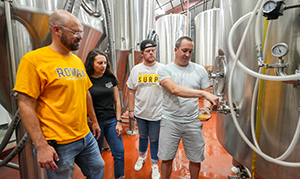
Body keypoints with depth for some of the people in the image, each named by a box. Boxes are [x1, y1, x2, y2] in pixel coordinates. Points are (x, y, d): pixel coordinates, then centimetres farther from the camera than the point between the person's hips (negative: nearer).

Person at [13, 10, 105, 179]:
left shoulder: (78, 61, 7)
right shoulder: (33, 60, -13)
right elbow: (26, 105, -14)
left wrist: (95, 121, 18)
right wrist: (41, 146, -16)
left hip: (86, 136, 7)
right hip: (58, 144, -6)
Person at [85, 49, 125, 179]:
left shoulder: (110, 78, 3)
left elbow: (117, 101, 5)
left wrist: (118, 122, 2)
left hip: (111, 121, 3)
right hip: (95, 123, -2)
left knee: (119, 153, 6)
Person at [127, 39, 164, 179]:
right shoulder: (136, 69, -1)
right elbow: (131, 91, 4)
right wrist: (131, 110, 3)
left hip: (157, 114, -2)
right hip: (140, 113, 3)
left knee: (154, 140, 13)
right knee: (143, 137, 24)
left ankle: (155, 165, 37)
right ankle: (142, 156, 51)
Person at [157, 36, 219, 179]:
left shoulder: (200, 70, 4)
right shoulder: (165, 70, -5)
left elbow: (208, 95, 7)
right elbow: (174, 89, -23)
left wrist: (207, 108, -15)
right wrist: (203, 93, -30)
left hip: (193, 122, 2)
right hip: (170, 121, -2)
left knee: (196, 159, 14)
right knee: (166, 158, 11)